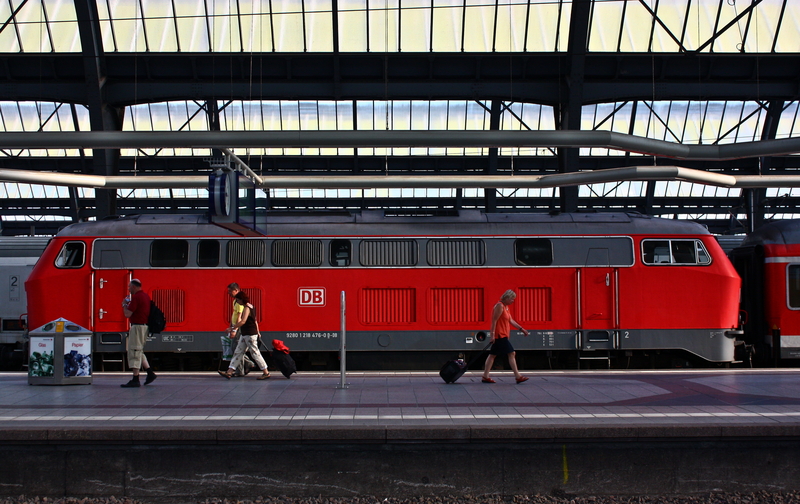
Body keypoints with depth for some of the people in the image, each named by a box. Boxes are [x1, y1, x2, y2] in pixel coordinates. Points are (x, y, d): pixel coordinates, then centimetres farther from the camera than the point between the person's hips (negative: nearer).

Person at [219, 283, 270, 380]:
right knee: (238, 352, 8)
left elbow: (242, 321, -24)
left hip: (250, 334, -10)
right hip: (245, 334, 10)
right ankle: (229, 372, 9)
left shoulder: (246, 308, -15)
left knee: (255, 353, -5)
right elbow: (255, 321, 20)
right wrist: (258, 332, 24)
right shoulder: (250, 307, 15)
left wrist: (232, 328, -20)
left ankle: (266, 373, 1)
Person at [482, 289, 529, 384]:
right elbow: (494, 320, -18)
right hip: (500, 335, -10)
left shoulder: (505, 307, 17)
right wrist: (492, 334, -21)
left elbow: (511, 320, 20)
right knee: (511, 353, -7)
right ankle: (518, 376, -4)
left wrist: (521, 329, 18)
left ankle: (485, 377, 10)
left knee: (493, 355, 9)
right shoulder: (500, 306, -14)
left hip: (502, 336, 10)